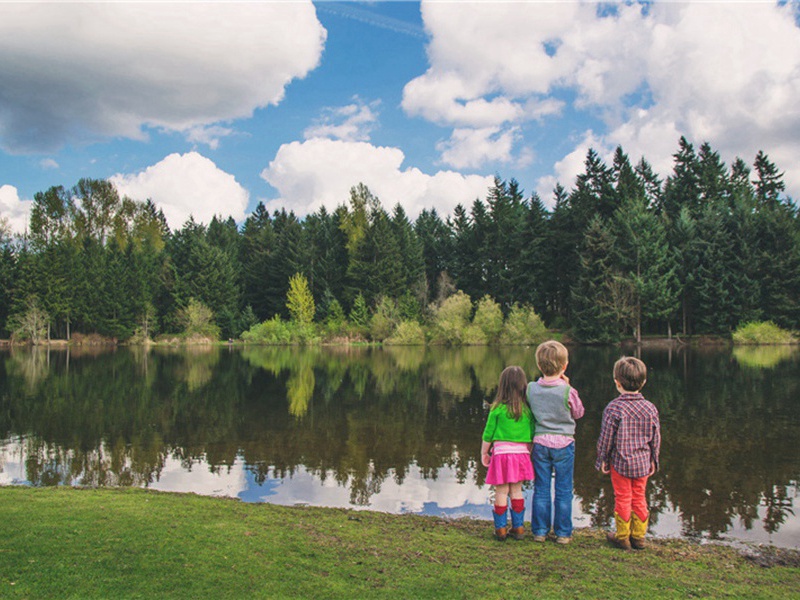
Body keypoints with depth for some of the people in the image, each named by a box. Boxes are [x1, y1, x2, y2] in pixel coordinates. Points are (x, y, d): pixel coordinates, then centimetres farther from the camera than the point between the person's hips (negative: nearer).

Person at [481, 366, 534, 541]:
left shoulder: (497, 408, -8)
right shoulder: (527, 409, 0)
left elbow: (488, 434, -3)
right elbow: (532, 435, 5)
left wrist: (484, 453, 9)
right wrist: (527, 452, 18)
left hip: (501, 452, -3)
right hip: (521, 453, 3)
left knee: (501, 492, 5)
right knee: (517, 490, 14)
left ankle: (501, 529, 13)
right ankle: (518, 527, 20)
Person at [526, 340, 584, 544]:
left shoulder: (531, 389, -8)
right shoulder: (568, 391, -15)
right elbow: (578, 413, 2)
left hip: (540, 443, 2)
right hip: (564, 444, -2)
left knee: (541, 489, 11)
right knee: (563, 491, 9)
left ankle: (540, 531, 18)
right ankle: (563, 533, 17)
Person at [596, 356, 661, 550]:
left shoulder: (613, 408, -17)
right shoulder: (650, 408, -4)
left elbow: (606, 438, -11)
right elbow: (655, 438, 5)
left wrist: (602, 459, 2)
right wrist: (653, 460, 18)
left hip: (620, 462, -4)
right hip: (643, 462, 4)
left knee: (623, 499, 8)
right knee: (639, 498, 16)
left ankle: (622, 537, 20)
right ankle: (638, 536, 26)